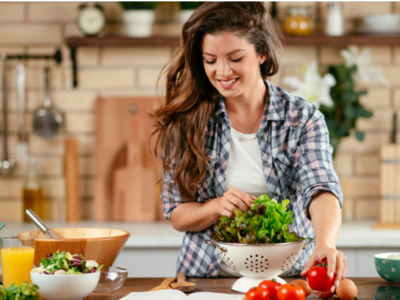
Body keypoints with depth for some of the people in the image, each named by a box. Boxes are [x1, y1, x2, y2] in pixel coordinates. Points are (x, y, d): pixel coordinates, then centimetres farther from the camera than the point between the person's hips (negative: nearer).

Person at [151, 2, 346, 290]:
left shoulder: (303, 118, -1)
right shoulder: (187, 121, 1)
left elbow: (321, 189, -17)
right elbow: (176, 214, 5)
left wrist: (325, 243, -37)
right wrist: (217, 207, -16)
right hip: (207, 278, 0)